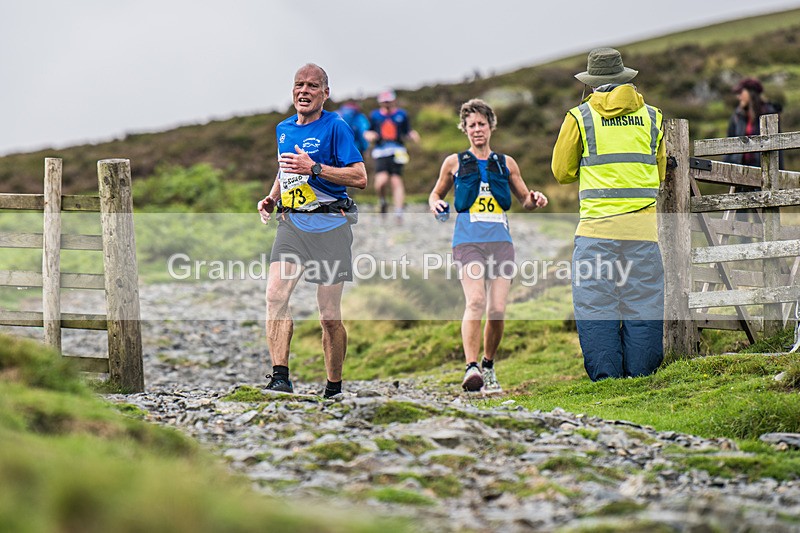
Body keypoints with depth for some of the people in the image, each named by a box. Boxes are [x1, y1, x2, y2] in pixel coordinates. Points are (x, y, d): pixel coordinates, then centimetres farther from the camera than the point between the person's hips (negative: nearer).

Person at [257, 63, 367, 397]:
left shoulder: (335, 127, -4)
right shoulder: (283, 129, 15)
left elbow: (360, 177, -10)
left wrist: (314, 168, -19)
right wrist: (271, 198, 14)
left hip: (329, 227, -4)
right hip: (291, 224, 4)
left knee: (330, 316, 0)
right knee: (275, 294, -20)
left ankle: (334, 389, 14)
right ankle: (280, 378, -23)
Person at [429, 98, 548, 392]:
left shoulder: (506, 164, 16)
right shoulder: (454, 163, 12)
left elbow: (525, 199, 25)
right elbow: (436, 194, 24)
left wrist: (534, 200, 1)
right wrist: (436, 204, 0)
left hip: (501, 241, 2)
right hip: (468, 241, -2)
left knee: (498, 309, -5)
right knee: (475, 302, -22)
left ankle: (488, 366, 16)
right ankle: (471, 368, -28)